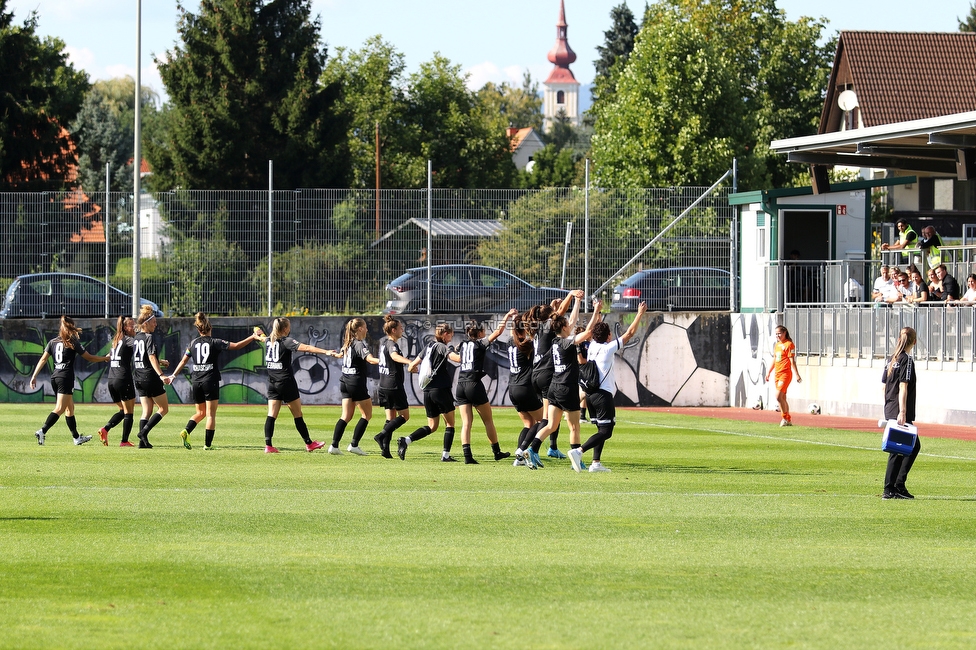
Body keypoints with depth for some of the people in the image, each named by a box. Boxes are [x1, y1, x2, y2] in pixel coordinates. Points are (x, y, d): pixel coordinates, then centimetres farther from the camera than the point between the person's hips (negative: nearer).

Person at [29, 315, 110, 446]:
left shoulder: (53, 342, 9)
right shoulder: (73, 343, -4)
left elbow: (43, 360, 4)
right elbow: (89, 358, 1)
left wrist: (34, 376, 5)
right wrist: (105, 358, 16)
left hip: (55, 376, 7)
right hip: (66, 378, -7)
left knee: (70, 408, 17)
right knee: (60, 408, -11)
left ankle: (77, 437, 24)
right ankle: (42, 431, -27)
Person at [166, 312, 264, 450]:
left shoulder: (193, 343, 7)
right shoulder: (215, 342, -5)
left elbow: (183, 361, 12)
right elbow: (236, 346, -10)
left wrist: (173, 375, 23)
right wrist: (253, 337, -5)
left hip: (196, 382, 4)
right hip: (210, 381, -4)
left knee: (200, 412, 17)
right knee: (211, 414, 1)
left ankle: (186, 432, -5)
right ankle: (208, 444, -1)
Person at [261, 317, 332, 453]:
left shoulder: (268, 341, 8)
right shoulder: (286, 341, -12)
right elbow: (305, 348, -24)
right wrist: (326, 352, -30)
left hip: (272, 384, 6)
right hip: (286, 382, -6)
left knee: (271, 415, 1)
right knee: (298, 415, 4)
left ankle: (268, 445, -9)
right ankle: (308, 443, 13)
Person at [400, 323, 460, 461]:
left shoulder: (429, 346, 14)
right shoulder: (442, 347, -6)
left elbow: (412, 366, 18)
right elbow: (457, 358, -26)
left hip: (427, 391, 7)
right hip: (441, 389, -7)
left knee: (432, 426, 13)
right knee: (450, 423, 6)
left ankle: (405, 440, -4)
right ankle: (446, 455, 0)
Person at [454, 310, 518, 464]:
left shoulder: (463, 345, 15)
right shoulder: (480, 344, 0)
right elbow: (498, 331, -1)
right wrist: (507, 317, 11)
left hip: (461, 386, 5)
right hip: (474, 385, -5)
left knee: (466, 422, -1)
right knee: (488, 420, 9)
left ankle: (467, 455, -14)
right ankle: (497, 452, 18)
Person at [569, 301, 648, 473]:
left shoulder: (592, 346, 8)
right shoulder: (609, 348, -9)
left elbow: (594, 330, 28)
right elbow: (629, 333, -6)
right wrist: (640, 314, 2)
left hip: (590, 394, 8)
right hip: (604, 394, -8)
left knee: (601, 429, 14)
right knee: (606, 431, -8)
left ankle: (596, 462, 5)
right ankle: (579, 451, -24)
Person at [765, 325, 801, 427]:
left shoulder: (789, 344, -8)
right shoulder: (777, 345, 16)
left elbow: (792, 361, -12)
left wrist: (797, 374, -15)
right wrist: (768, 372, 23)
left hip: (786, 373, -8)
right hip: (777, 374, 8)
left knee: (778, 396, -17)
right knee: (782, 398, 9)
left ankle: (785, 418, -6)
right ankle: (788, 420, 15)